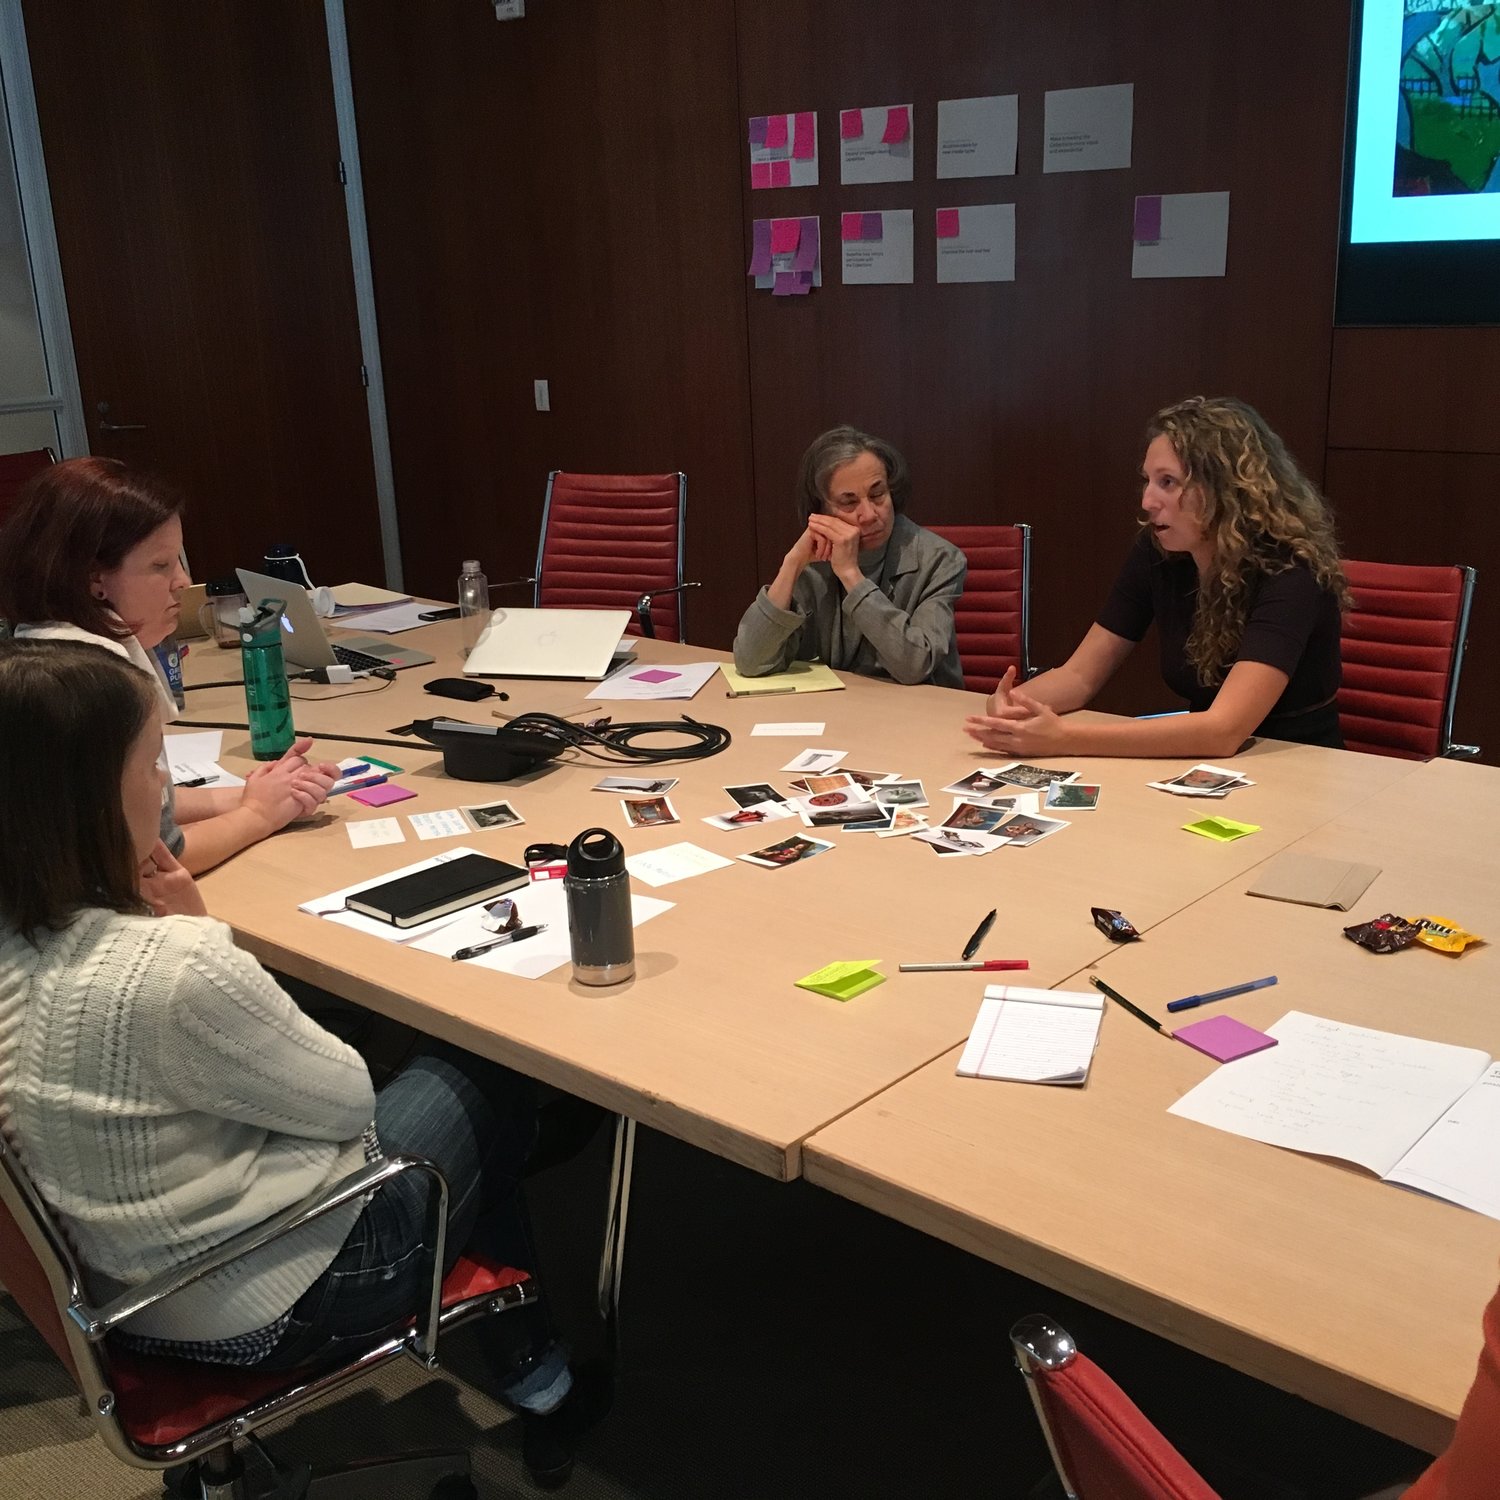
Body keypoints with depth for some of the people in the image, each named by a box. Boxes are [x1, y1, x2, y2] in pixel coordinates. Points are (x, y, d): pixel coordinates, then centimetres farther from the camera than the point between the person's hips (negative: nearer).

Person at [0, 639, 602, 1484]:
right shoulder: (171, 971, -35)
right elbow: (350, 1100, -17)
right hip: (265, 1308, -7)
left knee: (446, 1066, 23)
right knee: (493, 1081, 14)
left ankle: (526, 1361, 38)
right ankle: (537, 1370, 36)